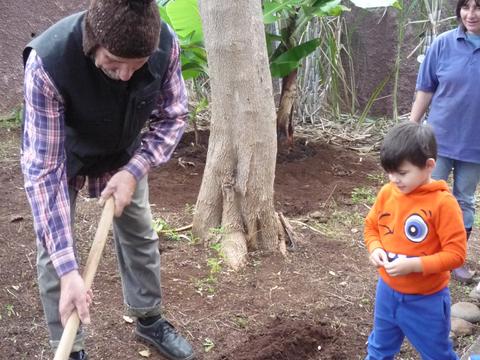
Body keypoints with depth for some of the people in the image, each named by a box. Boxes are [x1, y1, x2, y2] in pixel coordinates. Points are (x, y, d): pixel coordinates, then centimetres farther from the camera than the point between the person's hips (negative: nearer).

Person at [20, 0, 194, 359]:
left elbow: (172, 116, -13)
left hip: (123, 152, 3)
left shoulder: (165, 43, -32)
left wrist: (133, 170, -28)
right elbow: (44, 170, -38)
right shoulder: (47, 63, -41)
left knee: (140, 234, 12)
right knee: (54, 252, -5)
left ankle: (149, 319, 35)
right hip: (61, 154, -3)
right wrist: (68, 271, -42)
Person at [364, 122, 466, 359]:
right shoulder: (386, 193, -7)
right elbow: (371, 226, 9)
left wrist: (413, 264, -29)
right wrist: (375, 249, -12)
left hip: (427, 300, -4)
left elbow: (456, 254, -21)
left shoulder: (443, 203, -22)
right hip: (387, 291, 5)